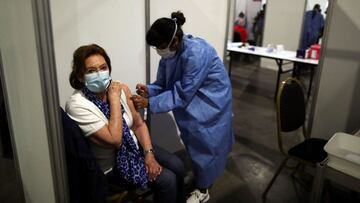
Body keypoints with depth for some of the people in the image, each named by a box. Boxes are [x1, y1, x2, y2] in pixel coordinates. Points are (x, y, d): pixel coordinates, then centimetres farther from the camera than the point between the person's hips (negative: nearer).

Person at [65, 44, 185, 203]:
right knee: (167, 180, -16)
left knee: (177, 166, -4)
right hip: (112, 164, -5)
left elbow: (139, 124, 1)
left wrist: (149, 154, -12)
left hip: (134, 145, 6)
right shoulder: (77, 104, -25)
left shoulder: (121, 89, -8)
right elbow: (114, 140, -30)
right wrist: (114, 99, -26)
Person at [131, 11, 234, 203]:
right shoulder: (169, 53, -10)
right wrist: (148, 90, -25)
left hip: (210, 101, -7)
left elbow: (182, 94, -31)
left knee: (204, 144, 5)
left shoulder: (196, 53, -35)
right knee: (194, 141, 16)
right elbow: (164, 84, -4)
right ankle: (199, 176, 41)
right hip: (193, 99, 7)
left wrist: (149, 103, -31)